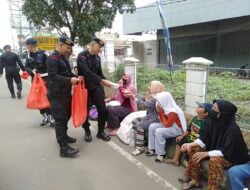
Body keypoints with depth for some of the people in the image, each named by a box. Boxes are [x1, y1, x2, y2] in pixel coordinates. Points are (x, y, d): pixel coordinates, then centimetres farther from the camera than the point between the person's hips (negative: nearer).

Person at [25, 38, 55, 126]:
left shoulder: (43, 54, -10)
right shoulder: (29, 55, 7)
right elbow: (27, 67, 10)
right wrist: (31, 71, -13)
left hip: (45, 78, -6)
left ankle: (51, 116, 9)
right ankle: (45, 117, 22)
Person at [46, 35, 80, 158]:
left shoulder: (63, 57, 16)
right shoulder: (52, 59, -14)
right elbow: (53, 76, -24)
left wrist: (74, 77, 5)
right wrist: (70, 80, -32)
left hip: (65, 92, 10)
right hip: (57, 94, -10)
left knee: (66, 115, 19)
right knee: (60, 119, -7)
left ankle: (63, 136, 38)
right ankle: (63, 148, -3)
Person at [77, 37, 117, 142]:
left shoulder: (97, 57, 8)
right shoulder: (82, 56, -12)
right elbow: (87, 72, -25)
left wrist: (105, 81, -4)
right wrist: (102, 81, -30)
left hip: (97, 87, 5)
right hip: (85, 87, -5)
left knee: (102, 109, 1)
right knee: (85, 110, 7)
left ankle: (101, 131, 19)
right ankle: (87, 131, 27)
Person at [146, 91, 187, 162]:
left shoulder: (173, 112, -28)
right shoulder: (166, 108, -1)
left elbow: (166, 125, -25)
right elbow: (163, 121, 6)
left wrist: (162, 112, -21)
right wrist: (159, 111, -8)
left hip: (177, 129, -10)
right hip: (169, 125, 10)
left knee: (158, 131, -28)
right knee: (152, 126, 0)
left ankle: (161, 154, -14)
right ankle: (152, 149, 6)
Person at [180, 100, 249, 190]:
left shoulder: (233, 129, -30)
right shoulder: (211, 120, -11)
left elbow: (227, 151, -29)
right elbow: (205, 138, -2)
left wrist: (206, 154, -30)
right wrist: (191, 144, -18)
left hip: (232, 156, -7)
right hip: (214, 148, 7)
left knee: (214, 160, -35)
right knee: (194, 149, -7)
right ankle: (194, 180, 4)